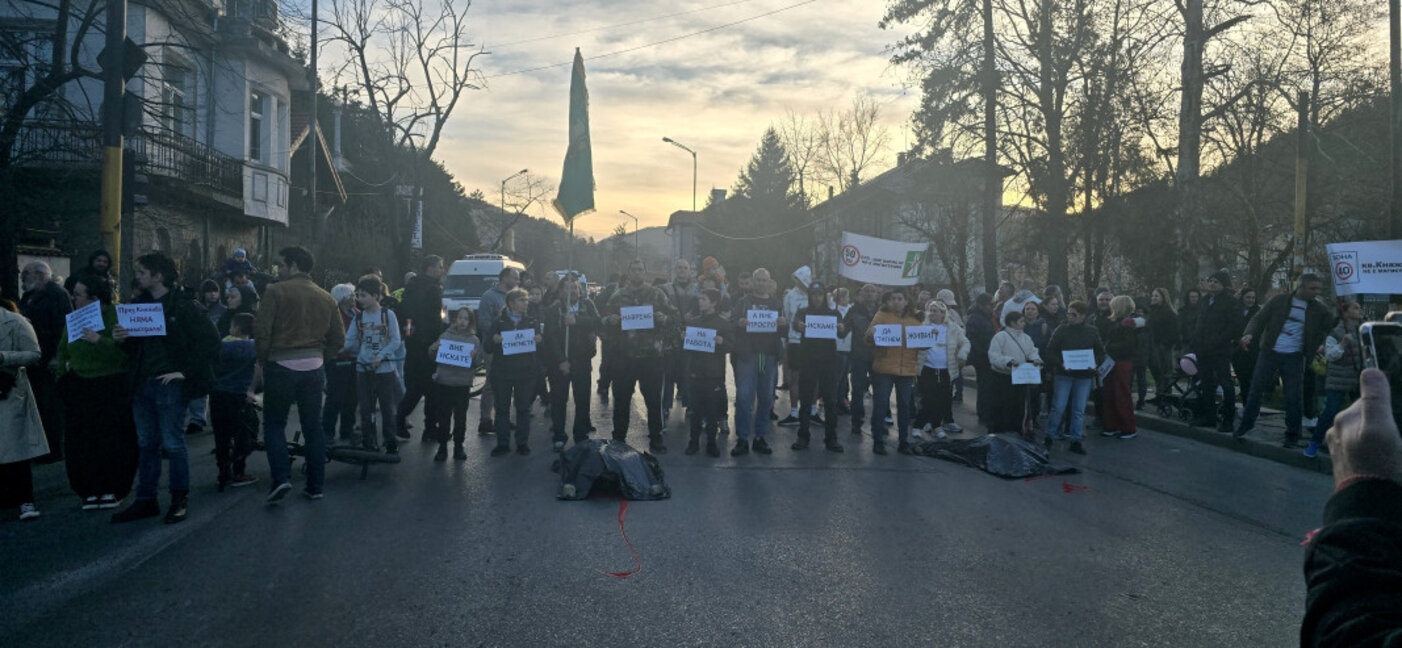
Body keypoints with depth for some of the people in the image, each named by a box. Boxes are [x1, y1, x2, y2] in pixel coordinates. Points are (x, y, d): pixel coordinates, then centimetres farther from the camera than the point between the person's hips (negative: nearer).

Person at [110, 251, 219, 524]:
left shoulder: (183, 307, -8)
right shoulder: (139, 305, 12)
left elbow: (210, 341, -13)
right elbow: (133, 347, 20)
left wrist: (185, 372, -14)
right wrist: (121, 338, -3)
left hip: (170, 385, -6)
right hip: (142, 384, 6)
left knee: (173, 444, 0)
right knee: (146, 444, 12)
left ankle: (180, 499, 13)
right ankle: (145, 500, 20)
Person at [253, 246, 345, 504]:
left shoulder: (276, 291, -6)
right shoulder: (325, 297, 9)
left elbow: (261, 331, -11)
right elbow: (338, 339, 11)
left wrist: (264, 360, 2)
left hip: (281, 367, -4)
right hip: (314, 368, 4)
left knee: (274, 425, 10)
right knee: (313, 427, 11)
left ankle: (281, 477, -5)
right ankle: (315, 485, 14)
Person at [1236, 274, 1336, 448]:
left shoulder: (1319, 310, 4)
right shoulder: (1279, 301, 0)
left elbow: (1332, 329, 11)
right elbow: (1259, 319, 1)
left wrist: (1325, 344, -7)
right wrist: (1249, 334, -17)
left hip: (1294, 357, 0)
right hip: (1269, 353, 0)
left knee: (1293, 397, 1)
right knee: (1256, 389, 5)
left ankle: (1292, 436, 14)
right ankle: (1246, 423, 22)